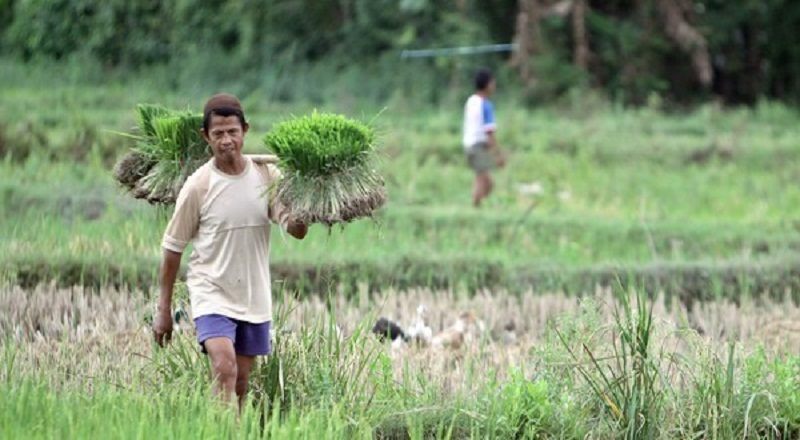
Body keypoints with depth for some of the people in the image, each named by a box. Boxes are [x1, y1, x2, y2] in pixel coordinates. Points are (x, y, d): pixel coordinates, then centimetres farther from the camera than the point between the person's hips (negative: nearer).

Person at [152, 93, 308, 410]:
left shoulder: (267, 175, -1)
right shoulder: (198, 186, -9)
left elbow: (297, 231, -3)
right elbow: (173, 247, -1)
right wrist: (164, 309, 1)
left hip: (255, 298, 4)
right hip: (211, 292, -4)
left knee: (241, 384, 9)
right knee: (224, 368, -24)